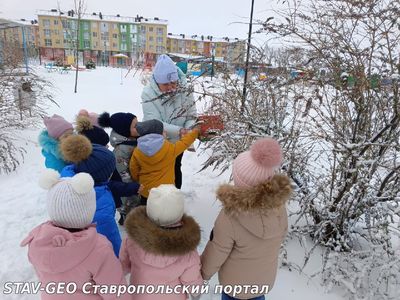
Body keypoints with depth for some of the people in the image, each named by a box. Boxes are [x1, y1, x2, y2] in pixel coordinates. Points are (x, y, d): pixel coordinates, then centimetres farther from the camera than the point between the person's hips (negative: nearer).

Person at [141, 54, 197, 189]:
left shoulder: (184, 89, -17)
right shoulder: (148, 93, -24)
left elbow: (192, 115, -9)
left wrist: (188, 130, -30)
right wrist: (179, 130, -39)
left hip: (177, 142, 2)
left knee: (175, 169, 23)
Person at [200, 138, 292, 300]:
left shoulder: (229, 218, -37)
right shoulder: (279, 207, -23)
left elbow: (215, 255, -21)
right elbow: (279, 238, -4)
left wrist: (203, 273, -1)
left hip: (236, 283, -3)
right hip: (266, 278, 4)